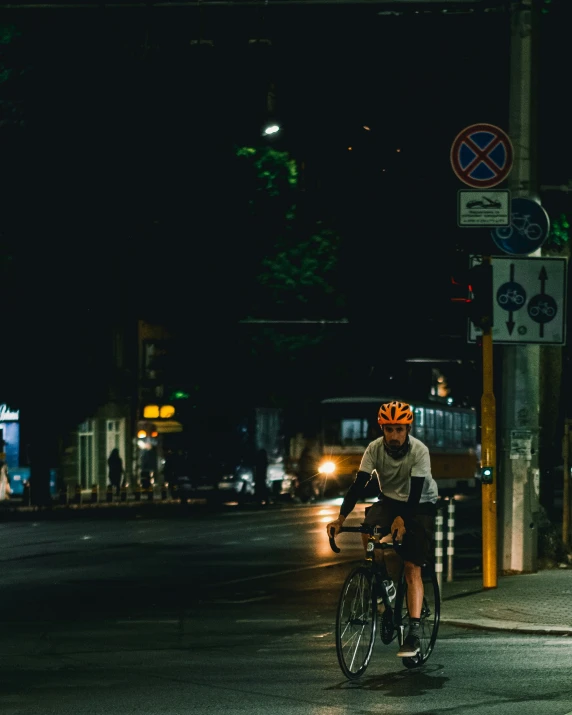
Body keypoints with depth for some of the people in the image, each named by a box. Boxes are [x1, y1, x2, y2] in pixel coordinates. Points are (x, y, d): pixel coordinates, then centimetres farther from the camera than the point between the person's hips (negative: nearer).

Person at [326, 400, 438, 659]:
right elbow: (358, 484, -21)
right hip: (389, 500, 3)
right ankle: (389, 581, -4)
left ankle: (414, 633, -15)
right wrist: (341, 518, -33)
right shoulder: (375, 448, -17)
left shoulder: (419, 451, -25)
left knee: (412, 568, -13)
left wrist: (402, 519, -45)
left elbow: (415, 492, -31)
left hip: (420, 505, -3)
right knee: (369, 531, -30)